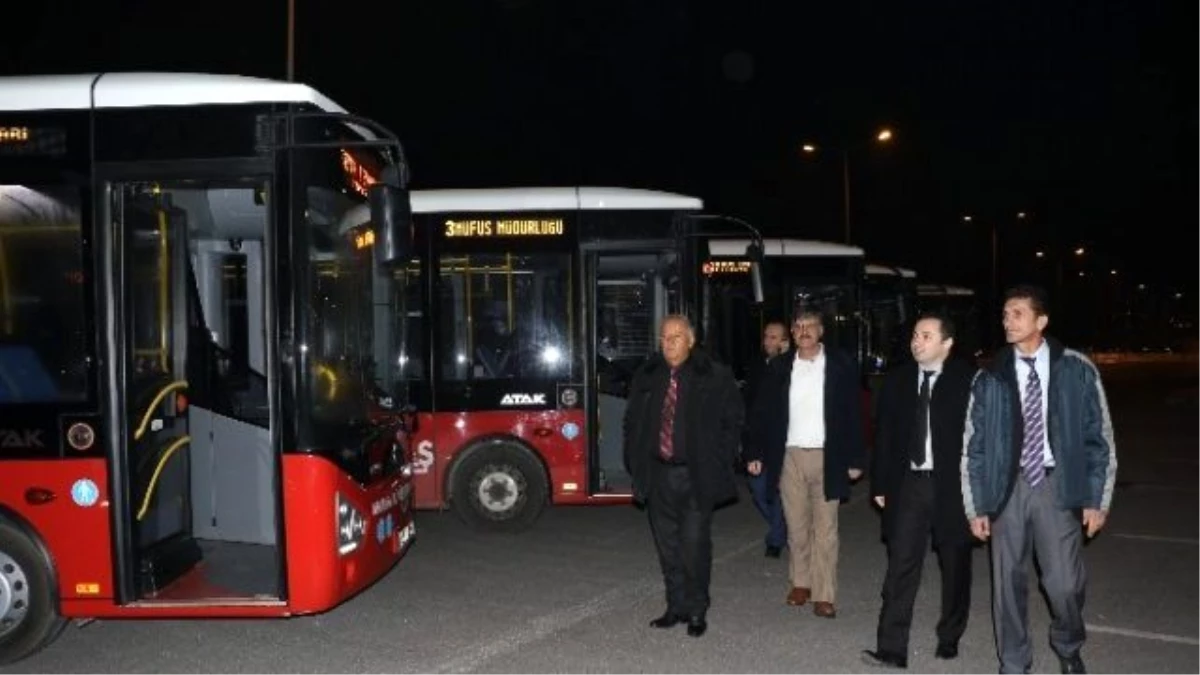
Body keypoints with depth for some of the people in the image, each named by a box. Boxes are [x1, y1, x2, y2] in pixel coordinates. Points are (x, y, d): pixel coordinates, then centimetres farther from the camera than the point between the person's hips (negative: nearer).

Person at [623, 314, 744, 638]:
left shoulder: (716, 377, -3)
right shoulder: (646, 377, 8)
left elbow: (733, 422, 2)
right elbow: (632, 423, 15)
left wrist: (717, 463, -3)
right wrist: (635, 464, 7)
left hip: (697, 476, -4)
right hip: (658, 475, 4)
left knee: (695, 545, -3)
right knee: (667, 545, 11)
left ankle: (697, 611, 12)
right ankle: (676, 607, 23)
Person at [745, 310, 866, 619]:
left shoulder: (841, 366, -1)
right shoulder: (779, 367, 4)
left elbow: (854, 413, -1)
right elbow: (762, 411, 5)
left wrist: (855, 459, -5)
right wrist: (755, 452, -1)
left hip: (827, 458, -2)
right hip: (790, 456, 2)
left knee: (825, 529, 2)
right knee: (796, 526, 10)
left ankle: (824, 595, 6)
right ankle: (800, 582, 25)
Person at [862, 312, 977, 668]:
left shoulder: (968, 381, -7)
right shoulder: (897, 380, 5)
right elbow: (884, 435, 8)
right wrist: (881, 484, 5)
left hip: (953, 486, -2)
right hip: (909, 483, 2)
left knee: (955, 566, 12)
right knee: (900, 566, -2)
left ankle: (949, 639, 30)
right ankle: (891, 649, 1)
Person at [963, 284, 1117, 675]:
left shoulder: (1077, 370, -1)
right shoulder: (990, 378, 1)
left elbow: (1099, 437, 2)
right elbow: (973, 446, 4)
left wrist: (1097, 499, -2)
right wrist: (976, 506, 0)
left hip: (1057, 485, -1)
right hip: (1008, 486, 1)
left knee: (1065, 583, -3)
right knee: (1008, 582, 6)